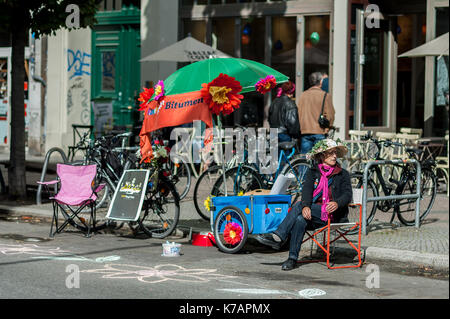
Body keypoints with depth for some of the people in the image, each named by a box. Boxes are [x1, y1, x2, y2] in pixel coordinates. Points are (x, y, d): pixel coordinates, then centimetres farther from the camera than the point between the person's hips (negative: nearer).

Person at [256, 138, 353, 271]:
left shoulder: (343, 174, 7)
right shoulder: (312, 172, 11)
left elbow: (347, 195, -7)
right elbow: (307, 190, -6)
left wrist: (337, 203, -32)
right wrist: (306, 206, -29)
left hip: (333, 214, -3)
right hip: (313, 212, 3)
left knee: (298, 206, -27)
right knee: (300, 219, -32)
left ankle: (278, 237, -29)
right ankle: (292, 258, -31)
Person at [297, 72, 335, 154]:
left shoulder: (303, 95, 5)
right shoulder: (325, 95, -5)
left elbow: (299, 113, 9)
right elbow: (330, 115, -6)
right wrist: (327, 128, 8)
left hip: (304, 132, 3)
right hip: (319, 132, -3)